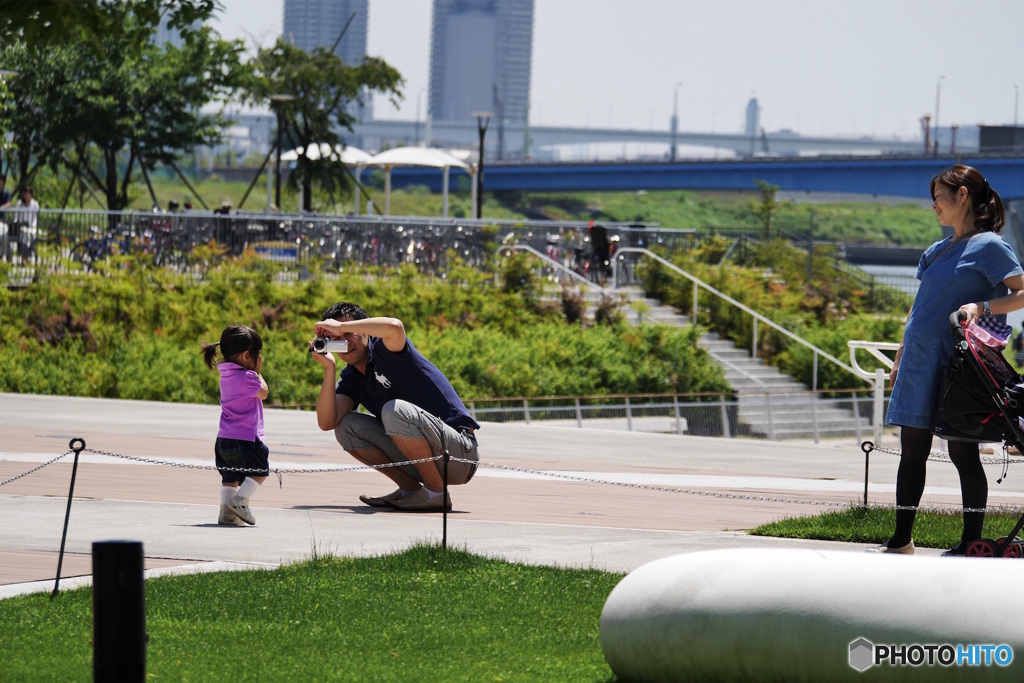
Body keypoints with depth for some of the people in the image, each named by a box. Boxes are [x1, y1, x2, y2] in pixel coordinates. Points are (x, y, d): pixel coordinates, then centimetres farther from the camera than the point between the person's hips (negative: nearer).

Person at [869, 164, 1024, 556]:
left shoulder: (988, 246, -6)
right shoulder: (939, 250, 18)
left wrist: (980, 307, -25)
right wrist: (901, 359, 22)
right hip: (921, 363, 8)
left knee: (962, 451, -4)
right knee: (912, 452, 8)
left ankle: (971, 542, 3)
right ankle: (901, 540, 14)